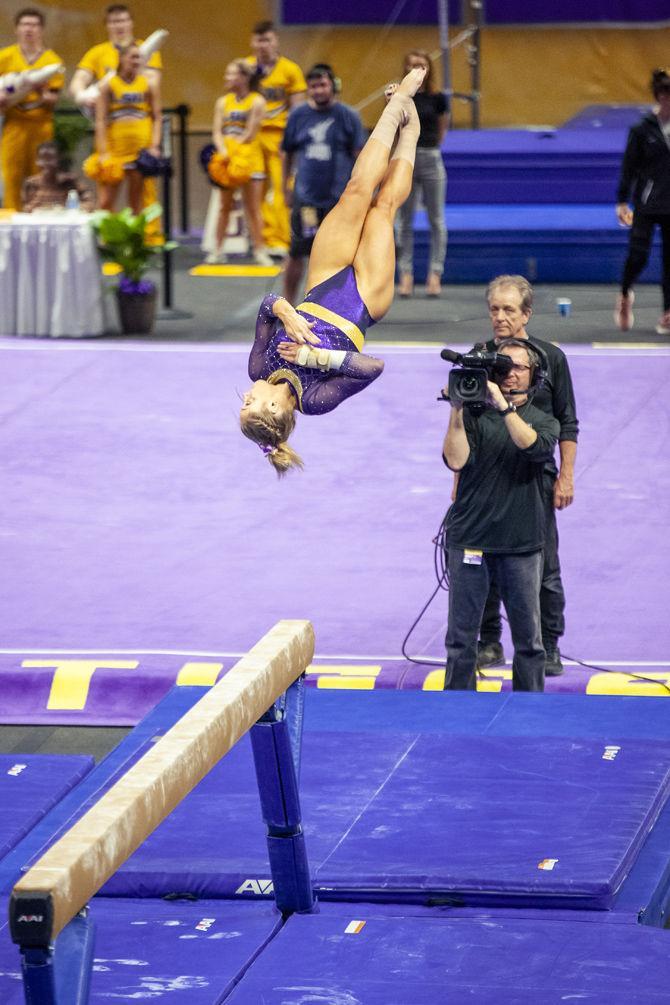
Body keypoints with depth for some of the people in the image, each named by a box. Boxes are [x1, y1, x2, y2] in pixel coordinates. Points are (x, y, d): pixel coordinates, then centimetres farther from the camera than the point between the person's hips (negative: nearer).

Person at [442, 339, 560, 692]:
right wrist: (457, 411, -15)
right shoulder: (474, 416, 5)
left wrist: (503, 405, -20)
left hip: (521, 543, 1)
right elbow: (456, 460, -10)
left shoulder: (543, 421, 8)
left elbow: (535, 447, -15)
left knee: (528, 637, 5)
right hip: (469, 539, 0)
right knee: (461, 635, 5)